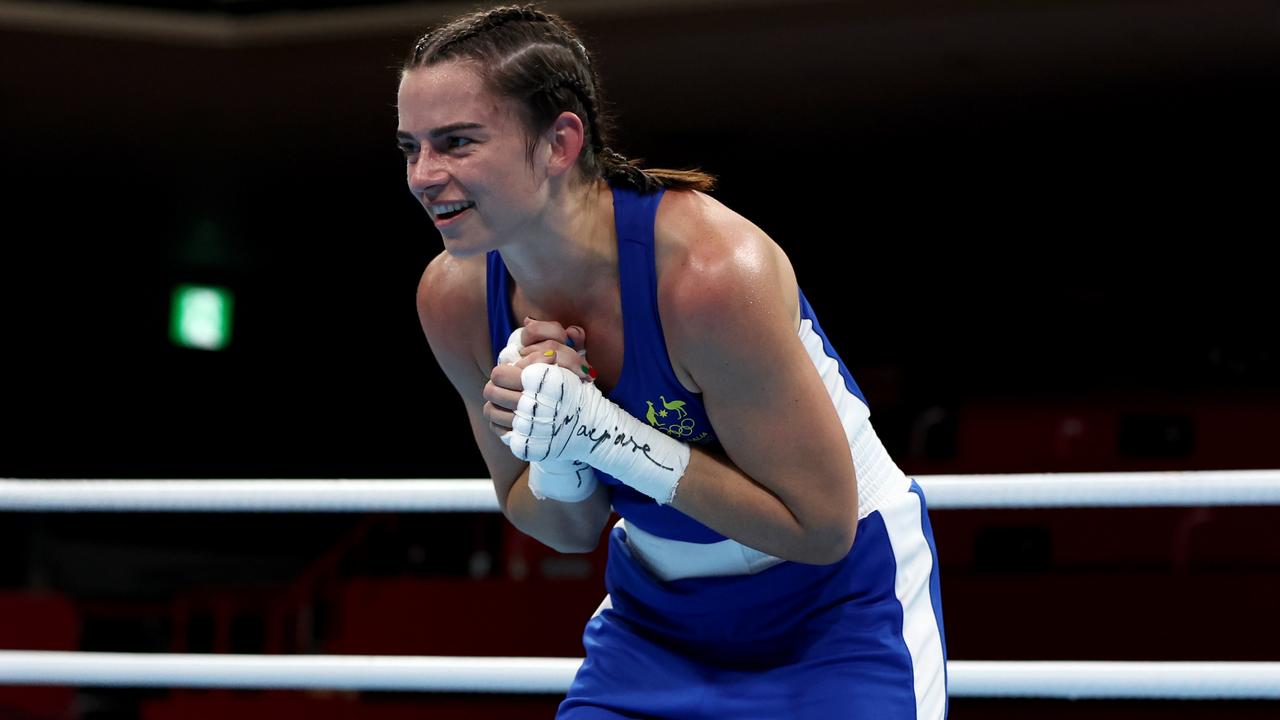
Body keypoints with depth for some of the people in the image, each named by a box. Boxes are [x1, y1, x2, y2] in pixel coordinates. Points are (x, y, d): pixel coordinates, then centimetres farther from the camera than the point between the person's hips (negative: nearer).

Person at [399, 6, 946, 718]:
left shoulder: (713, 271, -32)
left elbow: (821, 525, -27)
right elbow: (568, 530, 0)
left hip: (832, 607, -5)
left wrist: (604, 434, -32)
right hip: (656, 609, 5)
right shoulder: (455, 296, -13)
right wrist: (560, 465, -24)